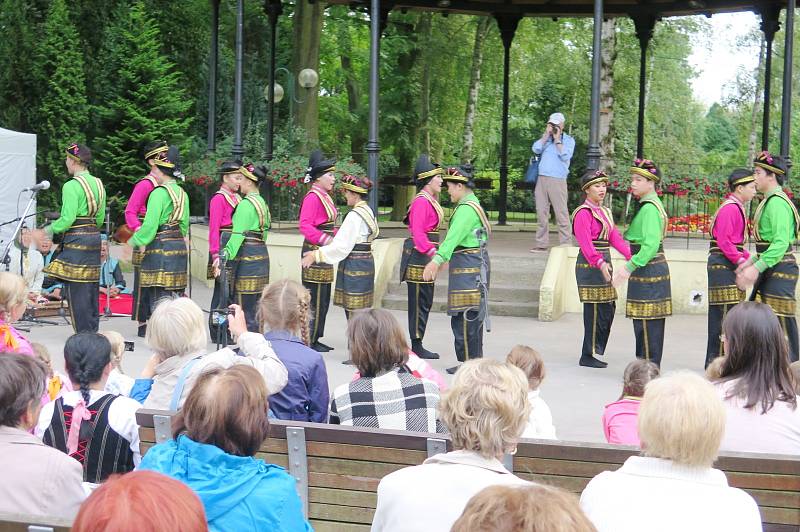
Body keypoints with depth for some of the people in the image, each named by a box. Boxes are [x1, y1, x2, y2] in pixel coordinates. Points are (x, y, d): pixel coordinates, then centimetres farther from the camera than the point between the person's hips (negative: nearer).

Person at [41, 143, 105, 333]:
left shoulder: (72, 186, -14)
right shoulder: (98, 184, 11)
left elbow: (68, 219, -17)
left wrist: (52, 229, -1)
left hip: (76, 239, -8)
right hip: (94, 238, 8)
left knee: (76, 289, -3)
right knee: (91, 287, 13)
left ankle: (83, 334, -3)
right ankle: (93, 331, 17)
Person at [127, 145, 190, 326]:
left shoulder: (159, 193, -14)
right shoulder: (182, 193, 13)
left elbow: (149, 226, -17)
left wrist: (133, 242, -4)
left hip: (161, 250, -8)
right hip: (180, 248, 8)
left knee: (159, 295, -6)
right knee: (175, 294, 11)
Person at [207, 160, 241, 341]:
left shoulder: (237, 197, 14)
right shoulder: (219, 198, -10)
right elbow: (214, 229, -14)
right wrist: (215, 255, -18)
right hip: (224, 246, -8)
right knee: (222, 288, -3)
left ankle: (229, 330, 17)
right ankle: (218, 333, 3)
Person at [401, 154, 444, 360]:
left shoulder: (430, 200, 15)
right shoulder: (421, 202, -16)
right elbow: (418, 234, -23)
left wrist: (434, 254, 15)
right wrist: (433, 253, -28)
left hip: (425, 257, 10)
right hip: (419, 256, -10)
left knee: (425, 302, 12)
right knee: (419, 302, -5)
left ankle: (418, 345, 18)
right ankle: (416, 347, 0)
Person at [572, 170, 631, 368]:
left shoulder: (605, 212, 17)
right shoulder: (583, 213, -11)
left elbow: (615, 238, 14)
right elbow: (585, 243, -22)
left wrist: (631, 256, 1)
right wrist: (600, 263, -34)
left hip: (603, 265, 9)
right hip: (590, 265, -9)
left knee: (608, 309, 10)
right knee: (595, 310, -7)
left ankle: (595, 352, 19)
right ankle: (588, 356, 1)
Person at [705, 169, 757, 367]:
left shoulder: (736, 208, 19)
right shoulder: (730, 208, -14)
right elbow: (723, 241, -21)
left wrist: (749, 258, 13)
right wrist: (741, 260, -22)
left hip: (728, 267, 11)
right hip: (724, 267, -11)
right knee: (724, 313, -9)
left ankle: (714, 362, 17)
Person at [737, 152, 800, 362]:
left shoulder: (777, 202, -17)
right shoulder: (770, 200, 16)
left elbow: (781, 243, -25)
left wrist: (756, 268, -27)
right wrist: (750, 262, 16)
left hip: (780, 271, -10)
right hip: (771, 271, 10)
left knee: (782, 325, -6)